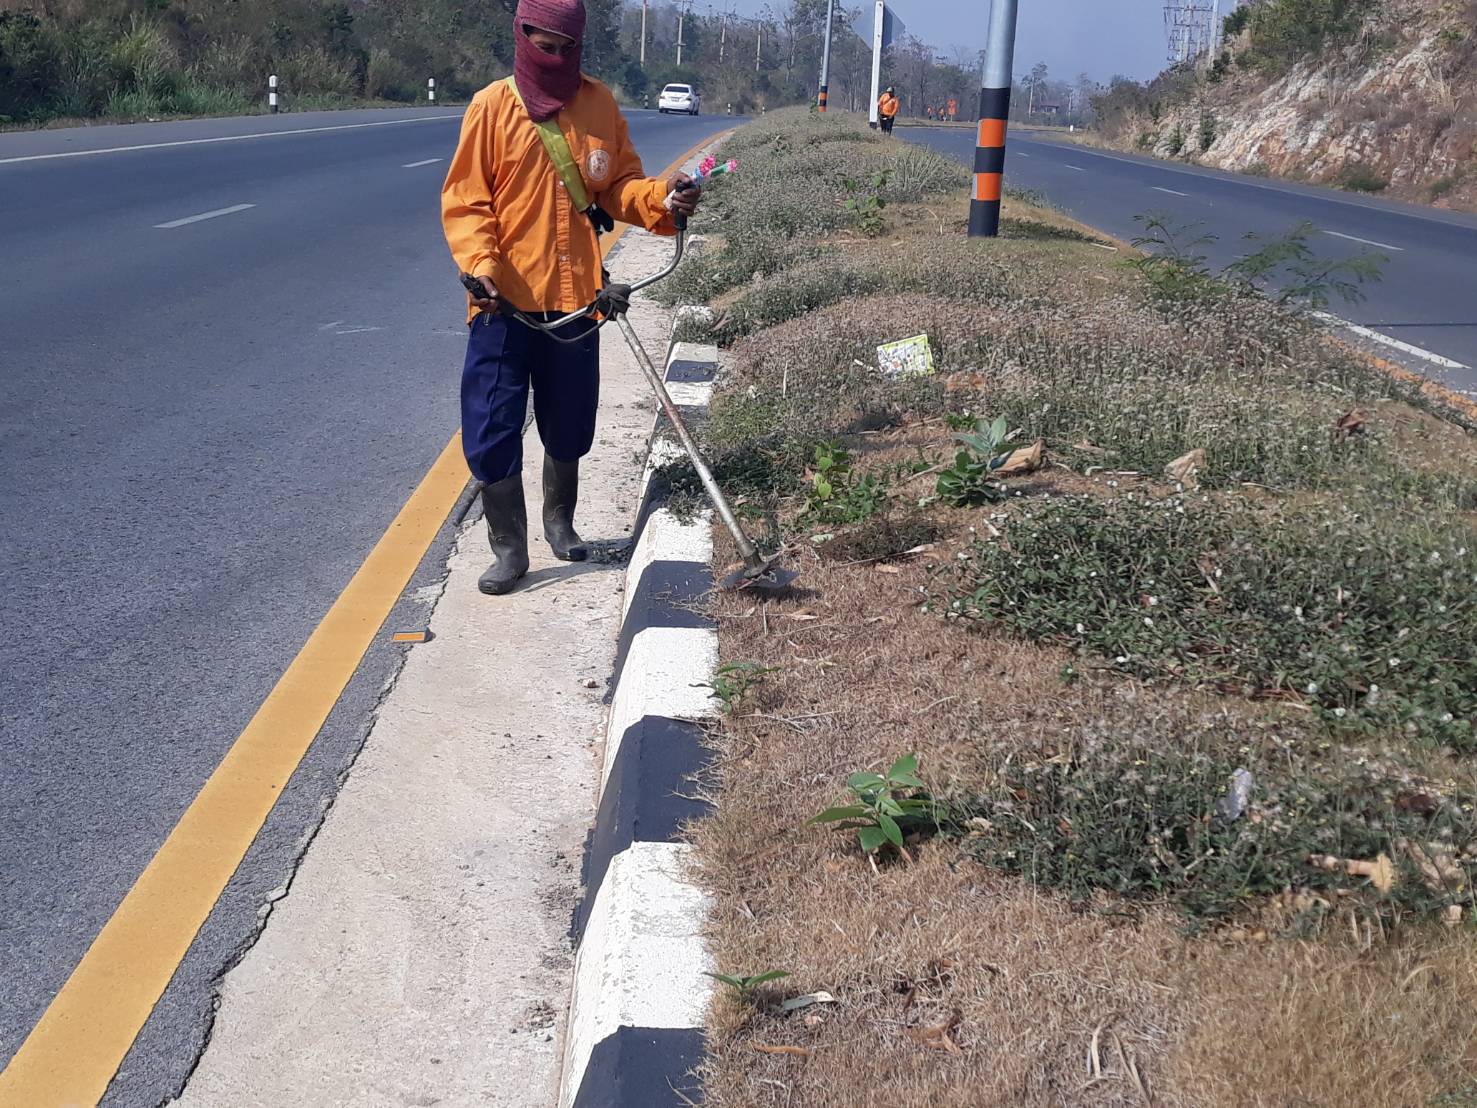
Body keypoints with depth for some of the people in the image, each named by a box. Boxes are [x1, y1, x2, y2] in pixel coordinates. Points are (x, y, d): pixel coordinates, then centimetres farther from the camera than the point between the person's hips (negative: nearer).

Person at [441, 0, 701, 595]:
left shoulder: (599, 104, 3)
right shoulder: (492, 107, -5)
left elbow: (618, 185, 7)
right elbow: (464, 200, -6)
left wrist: (661, 196, -13)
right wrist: (481, 266, -21)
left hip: (575, 296, 3)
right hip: (505, 300, -2)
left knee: (569, 426, 15)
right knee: (491, 430, -3)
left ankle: (559, 520, 39)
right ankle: (509, 549, 13)